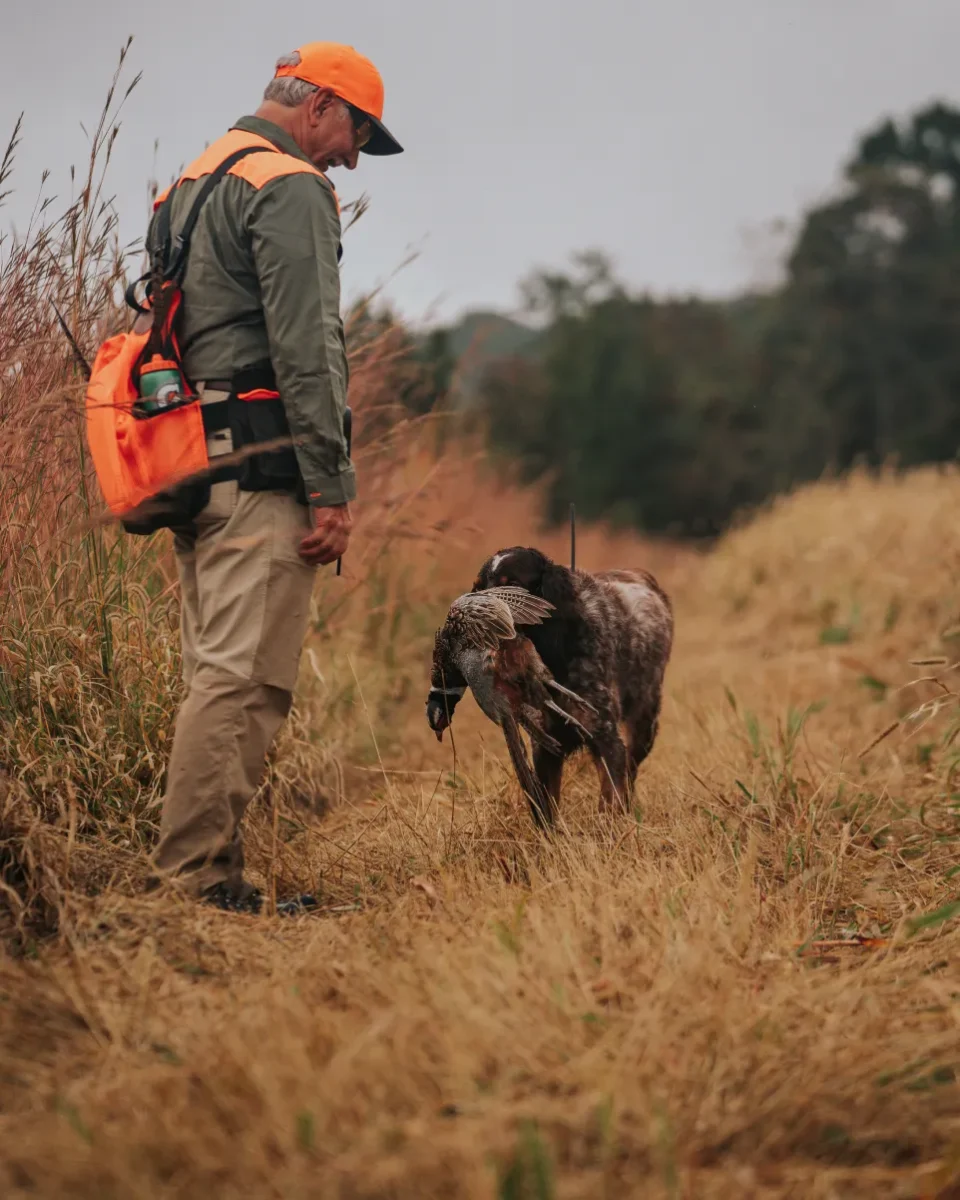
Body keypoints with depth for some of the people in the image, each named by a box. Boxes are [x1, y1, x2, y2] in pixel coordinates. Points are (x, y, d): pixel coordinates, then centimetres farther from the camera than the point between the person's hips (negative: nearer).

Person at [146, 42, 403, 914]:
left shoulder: (189, 187, 23)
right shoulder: (290, 188, -7)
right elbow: (306, 349, -16)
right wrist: (334, 486, -16)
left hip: (190, 465, 10)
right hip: (261, 463, -10)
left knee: (218, 673, 11)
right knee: (245, 678, -10)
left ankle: (200, 875, 12)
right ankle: (194, 877, -12)